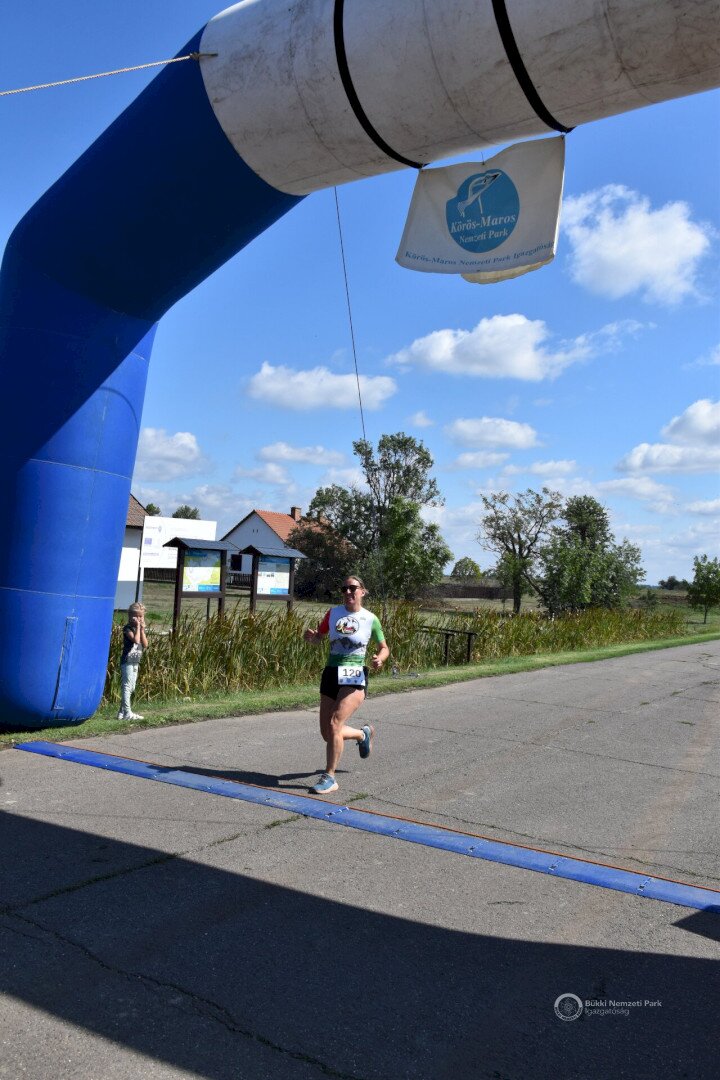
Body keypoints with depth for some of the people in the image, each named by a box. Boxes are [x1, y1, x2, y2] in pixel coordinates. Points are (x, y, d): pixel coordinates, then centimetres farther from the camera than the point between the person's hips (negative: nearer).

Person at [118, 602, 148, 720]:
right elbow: (136, 640, -25)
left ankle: (122, 712, 18)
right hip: (127, 661, -9)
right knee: (127, 686, -10)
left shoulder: (141, 629, 13)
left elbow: (145, 645, 1)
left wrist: (142, 629, -5)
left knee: (131, 688, 12)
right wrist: (138, 627, -16)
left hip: (135, 662, 9)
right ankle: (127, 713, -11)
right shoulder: (128, 628, -10)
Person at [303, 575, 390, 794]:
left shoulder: (370, 619, -1)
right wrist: (311, 636, -6)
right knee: (326, 733, 7)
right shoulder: (333, 613, 6)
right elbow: (320, 635, 17)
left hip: (354, 678, -5)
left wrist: (380, 659, -15)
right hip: (331, 674, 5)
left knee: (335, 724, -20)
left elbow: (384, 648, 8)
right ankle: (363, 734, 38)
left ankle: (329, 778, -7)